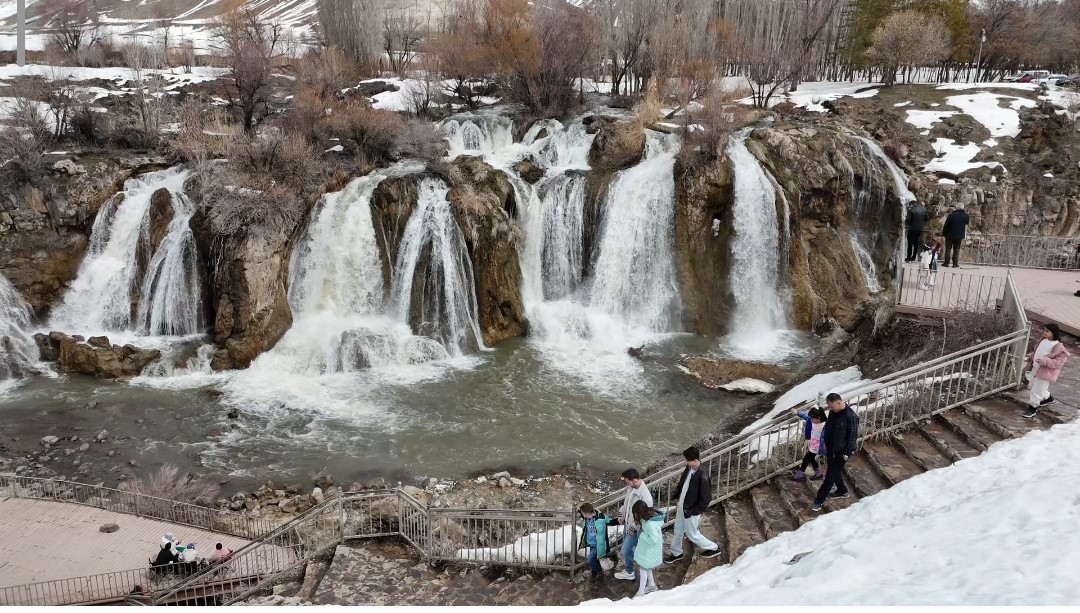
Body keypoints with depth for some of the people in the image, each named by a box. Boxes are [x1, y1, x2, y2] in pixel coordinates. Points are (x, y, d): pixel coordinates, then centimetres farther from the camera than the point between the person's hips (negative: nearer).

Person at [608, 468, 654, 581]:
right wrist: (623, 518, 16)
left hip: (635, 528, -8)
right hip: (627, 524, 8)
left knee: (626, 550, 5)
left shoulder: (645, 496, -34)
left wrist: (634, 528, -18)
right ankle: (629, 569, 41)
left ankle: (629, 572, 28)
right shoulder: (631, 488, -9)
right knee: (627, 549, 21)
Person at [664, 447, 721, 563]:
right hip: (681, 507, 7)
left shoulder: (702, 477, -32)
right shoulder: (688, 468, -8)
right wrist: (678, 501, 12)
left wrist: (693, 512, -19)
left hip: (691, 512, -7)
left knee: (692, 534, 13)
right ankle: (676, 553, 43)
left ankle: (713, 548, 34)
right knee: (678, 531, 22)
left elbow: (706, 499, -25)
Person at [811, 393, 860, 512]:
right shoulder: (833, 412, -1)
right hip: (831, 449, 8)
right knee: (835, 471, 21)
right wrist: (825, 443, 16)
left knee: (831, 475, -2)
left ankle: (819, 500, 4)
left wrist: (847, 453, -15)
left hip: (841, 451, -8)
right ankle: (842, 491, 43)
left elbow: (853, 436, -18)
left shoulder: (851, 416, -24)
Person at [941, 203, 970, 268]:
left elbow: (946, 225, -7)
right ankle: (955, 264, 6)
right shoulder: (965, 215, -5)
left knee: (948, 248, 8)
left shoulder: (951, 214, -10)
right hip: (959, 236, 1)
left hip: (950, 234, -1)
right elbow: (967, 222, 15)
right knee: (956, 250, 9)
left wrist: (943, 233, 1)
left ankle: (946, 263, 5)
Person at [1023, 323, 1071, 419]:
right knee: (1039, 388, 27)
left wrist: (1044, 361, -33)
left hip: (1045, 372, -9)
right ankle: (1048, 398, 52)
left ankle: (1032, 409, 12)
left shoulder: (1058, 347, -22)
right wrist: (1031, 355, 2)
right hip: (1035, 368, 9)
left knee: (1037, 391, -1)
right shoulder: (1043, 340, 2)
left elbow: (1058, 362, -24)